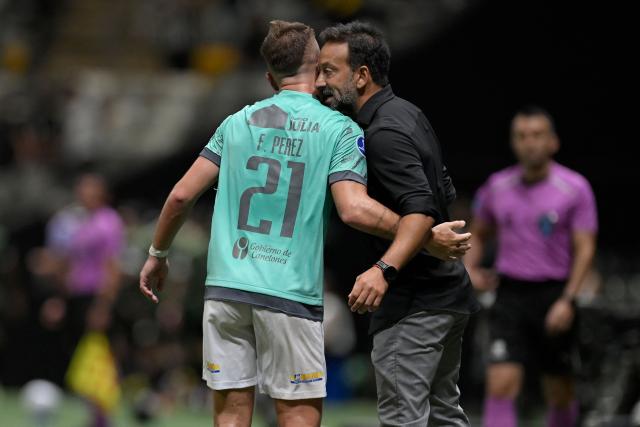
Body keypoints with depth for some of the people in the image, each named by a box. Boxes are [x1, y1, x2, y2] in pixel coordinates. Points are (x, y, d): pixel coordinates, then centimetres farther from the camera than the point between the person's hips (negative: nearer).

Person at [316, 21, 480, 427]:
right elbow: (445, 193, 22)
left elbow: (421, 212, -31)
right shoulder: (408, 112, 11)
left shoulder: (384, 134, -20)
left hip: (415, 301, -10)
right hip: (448, 287, 10)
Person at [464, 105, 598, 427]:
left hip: (554, 295, -1)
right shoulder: (497, 186, 6)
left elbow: (584, 249, -7)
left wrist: (567, 300, -18)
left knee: (560, 394, 7)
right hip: (510, 295, 2)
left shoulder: (575, 188, -4)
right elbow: (478, 234, 22)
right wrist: (470, 269, 3)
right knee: (500, 386, -14)